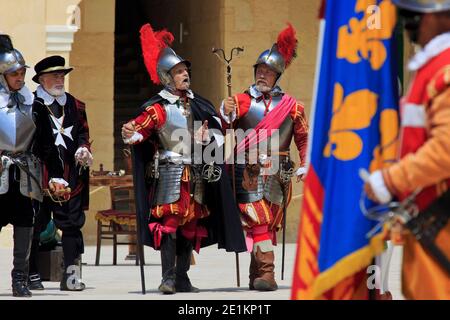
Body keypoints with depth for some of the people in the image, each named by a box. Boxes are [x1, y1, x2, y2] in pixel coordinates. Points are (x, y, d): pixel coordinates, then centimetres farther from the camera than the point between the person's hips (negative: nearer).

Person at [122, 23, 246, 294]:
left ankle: (182, 278, 13)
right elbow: (142, 128, -22)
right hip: (170, 172, -7)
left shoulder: (197, 104, 12)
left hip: (197, 174, 7)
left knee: (192, 224, 8)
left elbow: (213, 124, 25)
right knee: (169, 221, -13)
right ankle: (168, 277, -13)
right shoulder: (159, 107, -8)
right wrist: (131, 134, -44)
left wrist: (206, 135, 3)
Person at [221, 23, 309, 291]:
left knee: (269, 223, 5)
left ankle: (257, 275, 12)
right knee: (258, 220, -11)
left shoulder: (291, 106, 8)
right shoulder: (243, 101, 3)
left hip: (277, 173, 2)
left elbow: (304, 138, 11)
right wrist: (226, 113, -31)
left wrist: (305, 167, -1)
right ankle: (266, 273, -10)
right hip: (248, 172, -2)